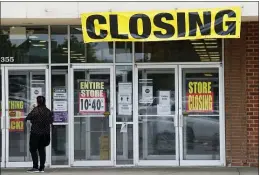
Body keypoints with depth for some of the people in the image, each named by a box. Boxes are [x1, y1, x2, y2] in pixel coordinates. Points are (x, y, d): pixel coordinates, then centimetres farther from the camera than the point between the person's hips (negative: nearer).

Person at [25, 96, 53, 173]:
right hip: (45, 133, 6)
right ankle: (42, 168, 9)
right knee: (42, 149, 11)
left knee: (33, 149, 1)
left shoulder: (35, 110, -15)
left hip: (36, 132, -6)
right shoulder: (48, 111, 2)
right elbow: (51, 121, 9)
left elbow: (28, 118, -9)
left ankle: (35, 167, -6)